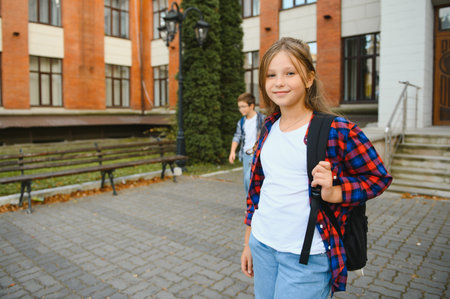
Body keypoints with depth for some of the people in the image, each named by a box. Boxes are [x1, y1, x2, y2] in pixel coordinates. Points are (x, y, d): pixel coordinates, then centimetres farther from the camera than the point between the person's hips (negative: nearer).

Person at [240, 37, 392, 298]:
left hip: (306, 257, -5)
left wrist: (333, 193, -20)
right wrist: (249, 243, 16)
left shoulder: (337, 130, -13)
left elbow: (378, 176, -2)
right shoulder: (269, 128, 5)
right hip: (262, 246, 5)